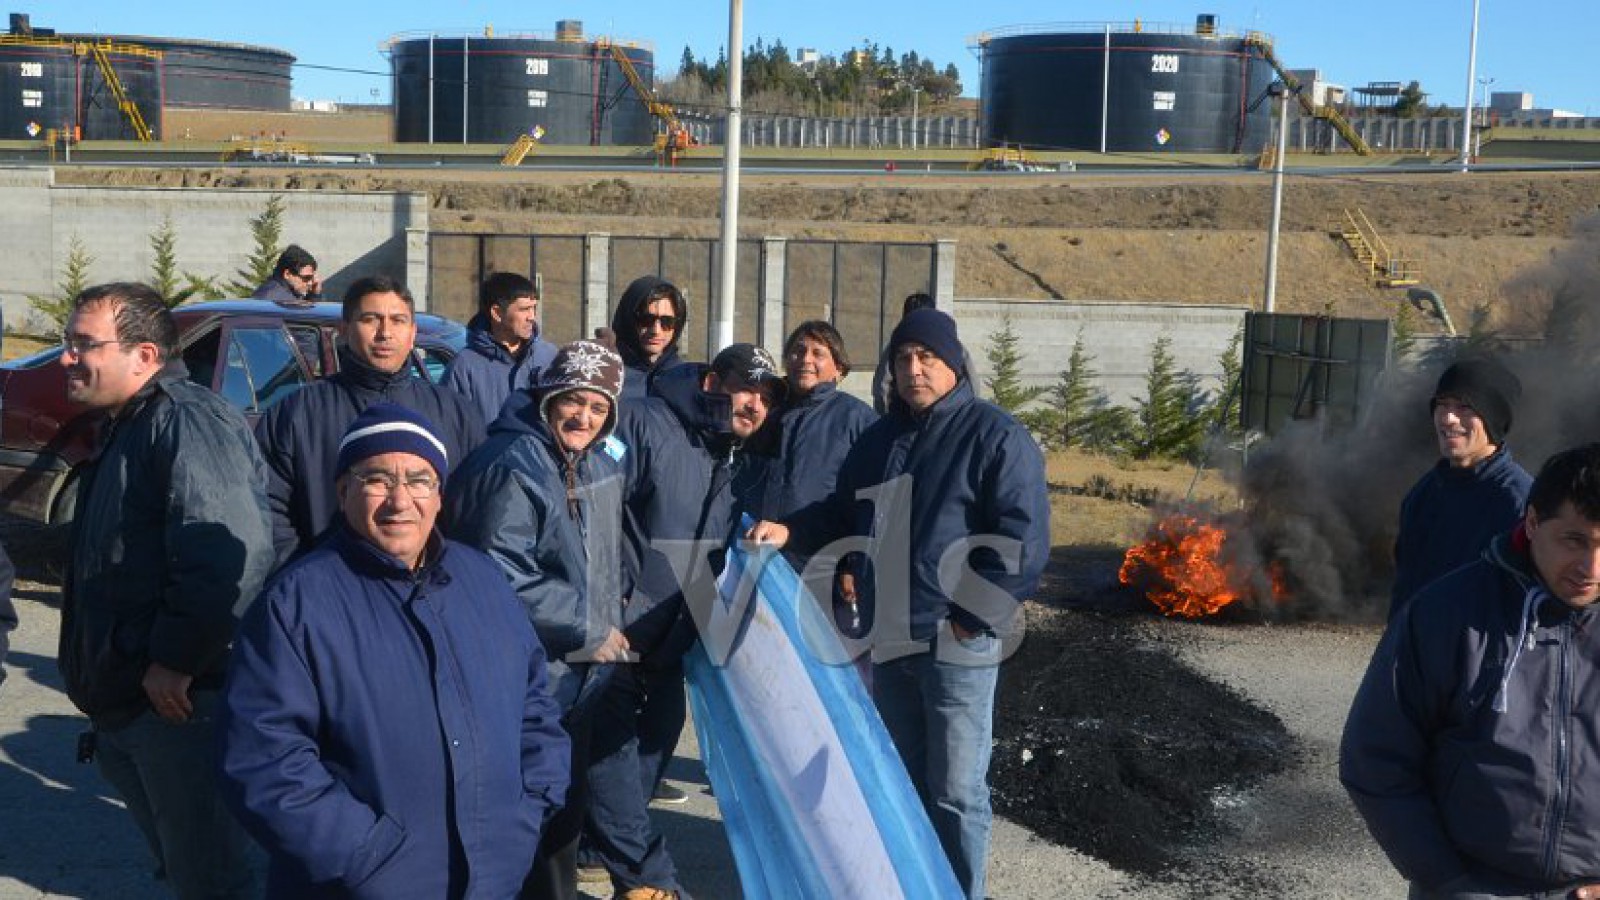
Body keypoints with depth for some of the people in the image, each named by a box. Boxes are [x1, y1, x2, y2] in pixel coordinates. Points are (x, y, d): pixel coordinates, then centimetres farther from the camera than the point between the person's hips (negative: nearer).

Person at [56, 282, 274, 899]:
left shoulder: (186, 420, -17)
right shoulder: (122, 429, 17)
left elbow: (229, 557, -30)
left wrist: (174, 661, -25)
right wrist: (90, 680, 25)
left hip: (181, 706, -10)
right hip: (123, 705, 10)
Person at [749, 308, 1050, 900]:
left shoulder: (994, 436, -8)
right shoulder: (879, 439, 15)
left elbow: (1023, 538, -14)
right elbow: (844, 516, 25)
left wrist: (974, 616, -17)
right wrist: (789, 531, 6)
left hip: (956, 644, -7)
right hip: (889, 639, 7)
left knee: (954, 790, -1)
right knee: (902, 779, 17)